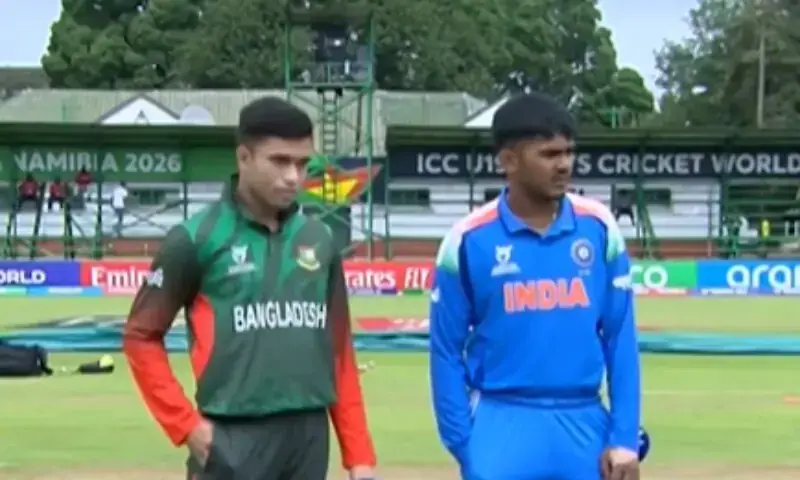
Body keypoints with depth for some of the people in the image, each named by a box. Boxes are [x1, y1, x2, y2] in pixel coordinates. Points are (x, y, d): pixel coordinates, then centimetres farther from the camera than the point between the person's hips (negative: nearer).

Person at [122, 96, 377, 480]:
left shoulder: (319, 240, 9)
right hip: (234, 441, -5)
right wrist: (186, 424, -8)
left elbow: (339, 350, 11)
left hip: (309, 437, 5)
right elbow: (141, 335, 0)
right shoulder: (198, 238, -5)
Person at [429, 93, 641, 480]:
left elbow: (621, 339, 4)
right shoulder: (469, 239, -6)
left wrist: (625, 435, -1)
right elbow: (447, 351, 0)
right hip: (503, 427, -2)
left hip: (584, 425, 3)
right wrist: (463, 444, -5)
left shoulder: (599, 228, 0)